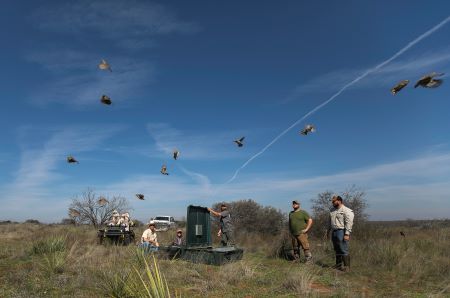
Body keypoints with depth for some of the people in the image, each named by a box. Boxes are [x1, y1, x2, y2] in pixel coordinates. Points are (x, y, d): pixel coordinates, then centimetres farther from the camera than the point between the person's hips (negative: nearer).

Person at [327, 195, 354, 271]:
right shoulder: (332, 210, 15)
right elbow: (330, 222, 24)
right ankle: (338, 265, 24)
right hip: (334, 232, 8)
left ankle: (346, 267, 1)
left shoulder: (346, 211, -10)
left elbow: (348, 223, -16)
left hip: (341, 232, -8)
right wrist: (328, 231, 22)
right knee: (337, 250, 14)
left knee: (344, 250, -7)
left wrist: (347, 234, -21)